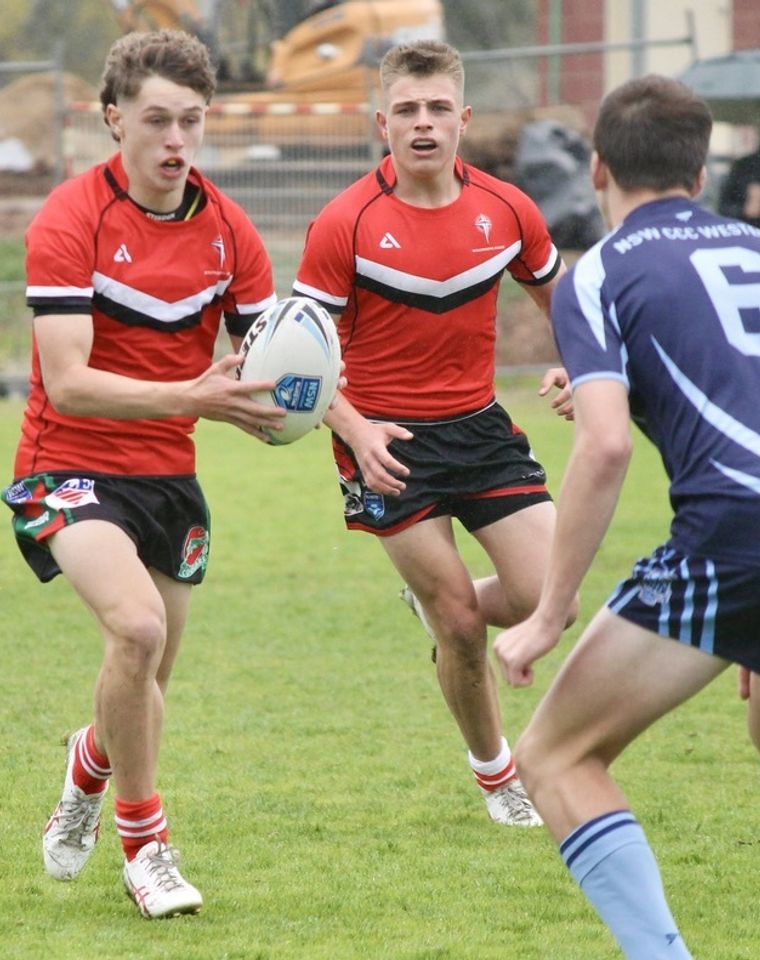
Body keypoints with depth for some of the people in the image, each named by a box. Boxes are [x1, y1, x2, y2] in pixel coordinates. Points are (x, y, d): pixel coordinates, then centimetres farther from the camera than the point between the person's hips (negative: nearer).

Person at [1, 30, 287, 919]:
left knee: (147, 678, 13)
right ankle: (144, 845, -12)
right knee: (137, 625, -28)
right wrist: (190, 397, -37)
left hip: (169, 474, 5)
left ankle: (87, 770, 49)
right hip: (71, 467, -5)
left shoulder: (226, 229, -1)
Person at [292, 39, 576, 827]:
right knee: (460, 625, -4)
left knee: (547, 598, -8)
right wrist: (355, 430, -23)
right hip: (388, 438, -4)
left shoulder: (505, 210, 0)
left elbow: (558, 296, 17)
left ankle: (441, 603, 26)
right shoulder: (345, 225, -12)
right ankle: (493, 770, 20)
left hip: (478, 425, 4)